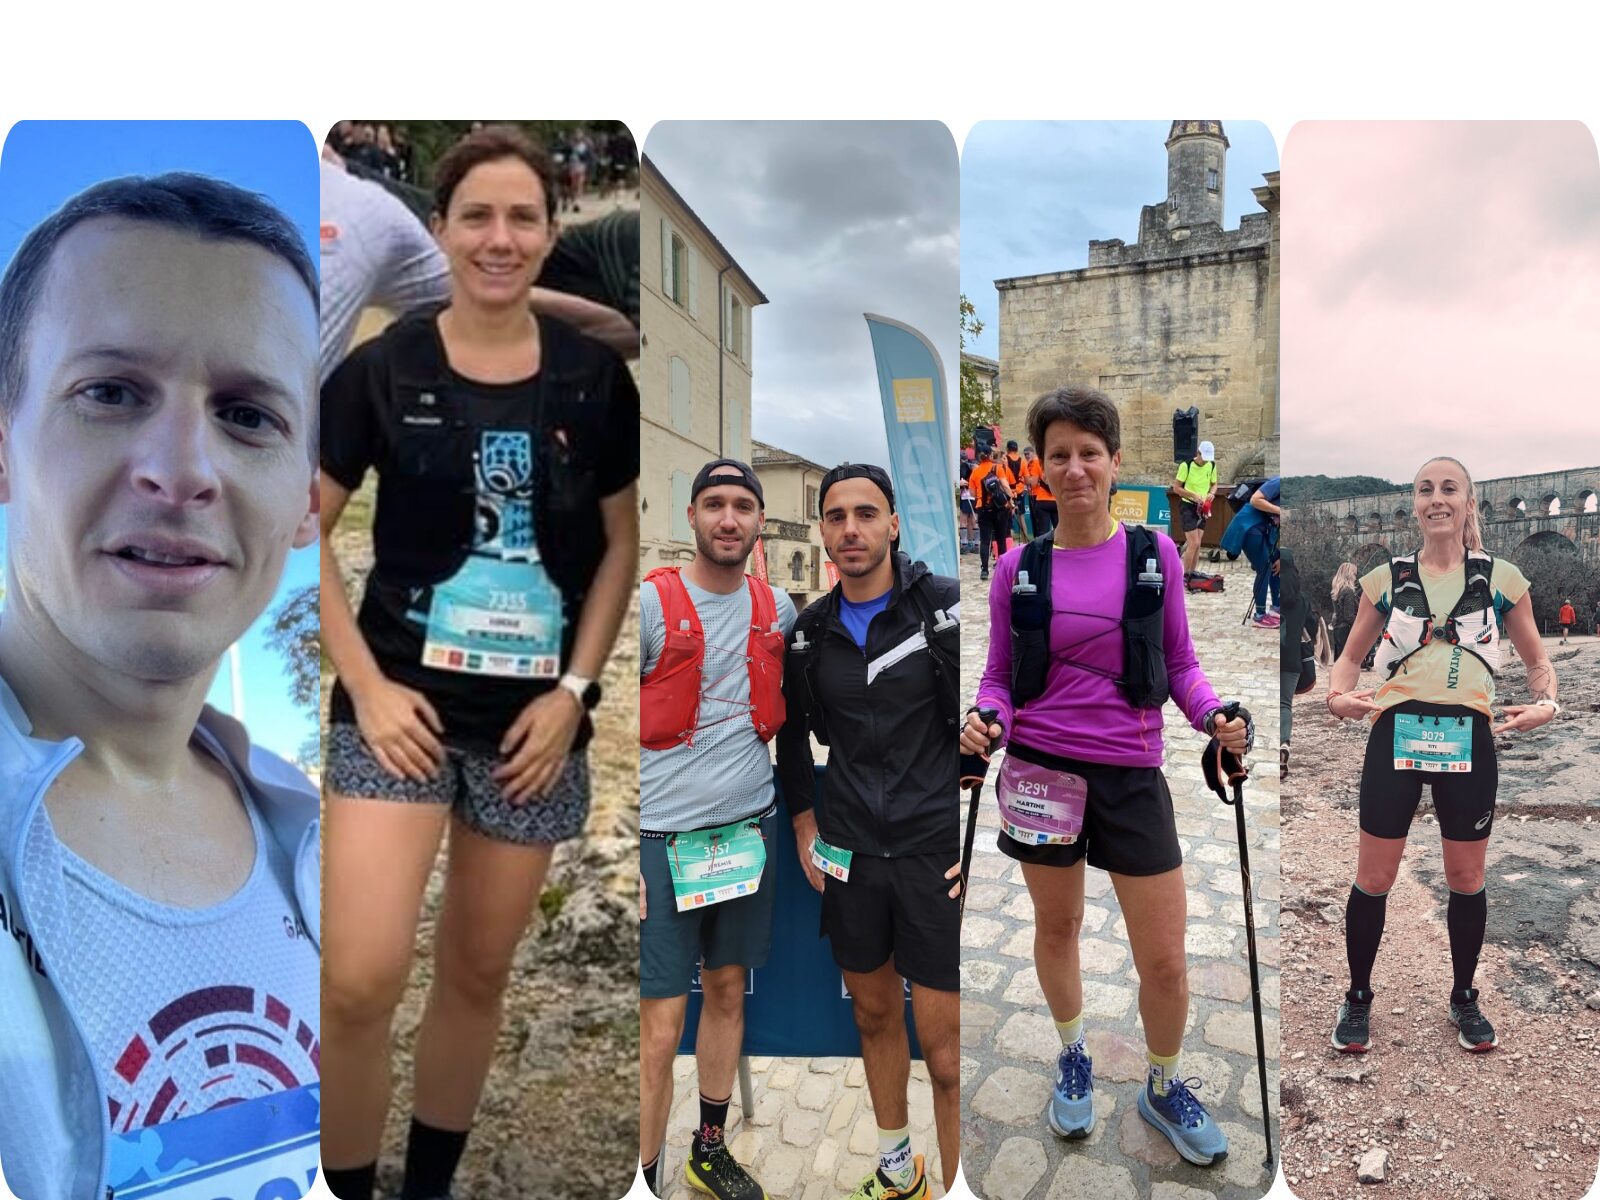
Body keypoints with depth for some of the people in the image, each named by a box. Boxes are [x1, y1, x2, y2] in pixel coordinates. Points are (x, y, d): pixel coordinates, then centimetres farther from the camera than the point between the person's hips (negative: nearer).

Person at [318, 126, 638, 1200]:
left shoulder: (594, 377, 0)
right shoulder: (380, 370, -3)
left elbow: (621, 543, 5)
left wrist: (574, 688, -4)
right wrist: (366, 685, -8)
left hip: (534, 714, 2)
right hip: (405, 703, -1)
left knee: (479, 970, 15)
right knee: (359, 981, -10)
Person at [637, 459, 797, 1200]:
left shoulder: (778, 608, 6)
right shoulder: (651, 602, -8)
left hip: (751, 827, 5)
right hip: (663, 836, -4)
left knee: (728, 992, 16)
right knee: (660, 1026, -1)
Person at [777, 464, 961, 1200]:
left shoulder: (945, 607, -11)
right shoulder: (810, 631, 2)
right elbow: (792, 732, 17)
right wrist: (804, 827, 13)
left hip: (937, 854, -4)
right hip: (850, 854, 5)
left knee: (945, 1049, -1)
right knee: (873, 1013, 19)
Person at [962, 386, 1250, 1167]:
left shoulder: (1155, 553, 1)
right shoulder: (1019, 568, -1)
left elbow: (1180, 662, 6)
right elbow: (999, 676, 4)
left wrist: (1214, 715, -12)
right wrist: (986, 720, -16)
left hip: (1133, 775, 0)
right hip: (1042, 769, 0)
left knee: (1166, 960, 6)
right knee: (1057, 926, 16)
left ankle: (1164, 1087, 35)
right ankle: (1073, 1057, 45)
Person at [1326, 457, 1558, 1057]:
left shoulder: (1501, 577, 3)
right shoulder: (1386, 578, 4)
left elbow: (1537, 658, 12)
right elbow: (1351, 655, 10)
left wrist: (1545, 703, -9)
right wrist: (1339, 695, -10)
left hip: (1468, 740, 1)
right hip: (1396, 735, 0)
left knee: (1467, 880, 13)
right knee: (1373, 879, 4)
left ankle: (1464, 1000, 35)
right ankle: (1358, 1000, 23)